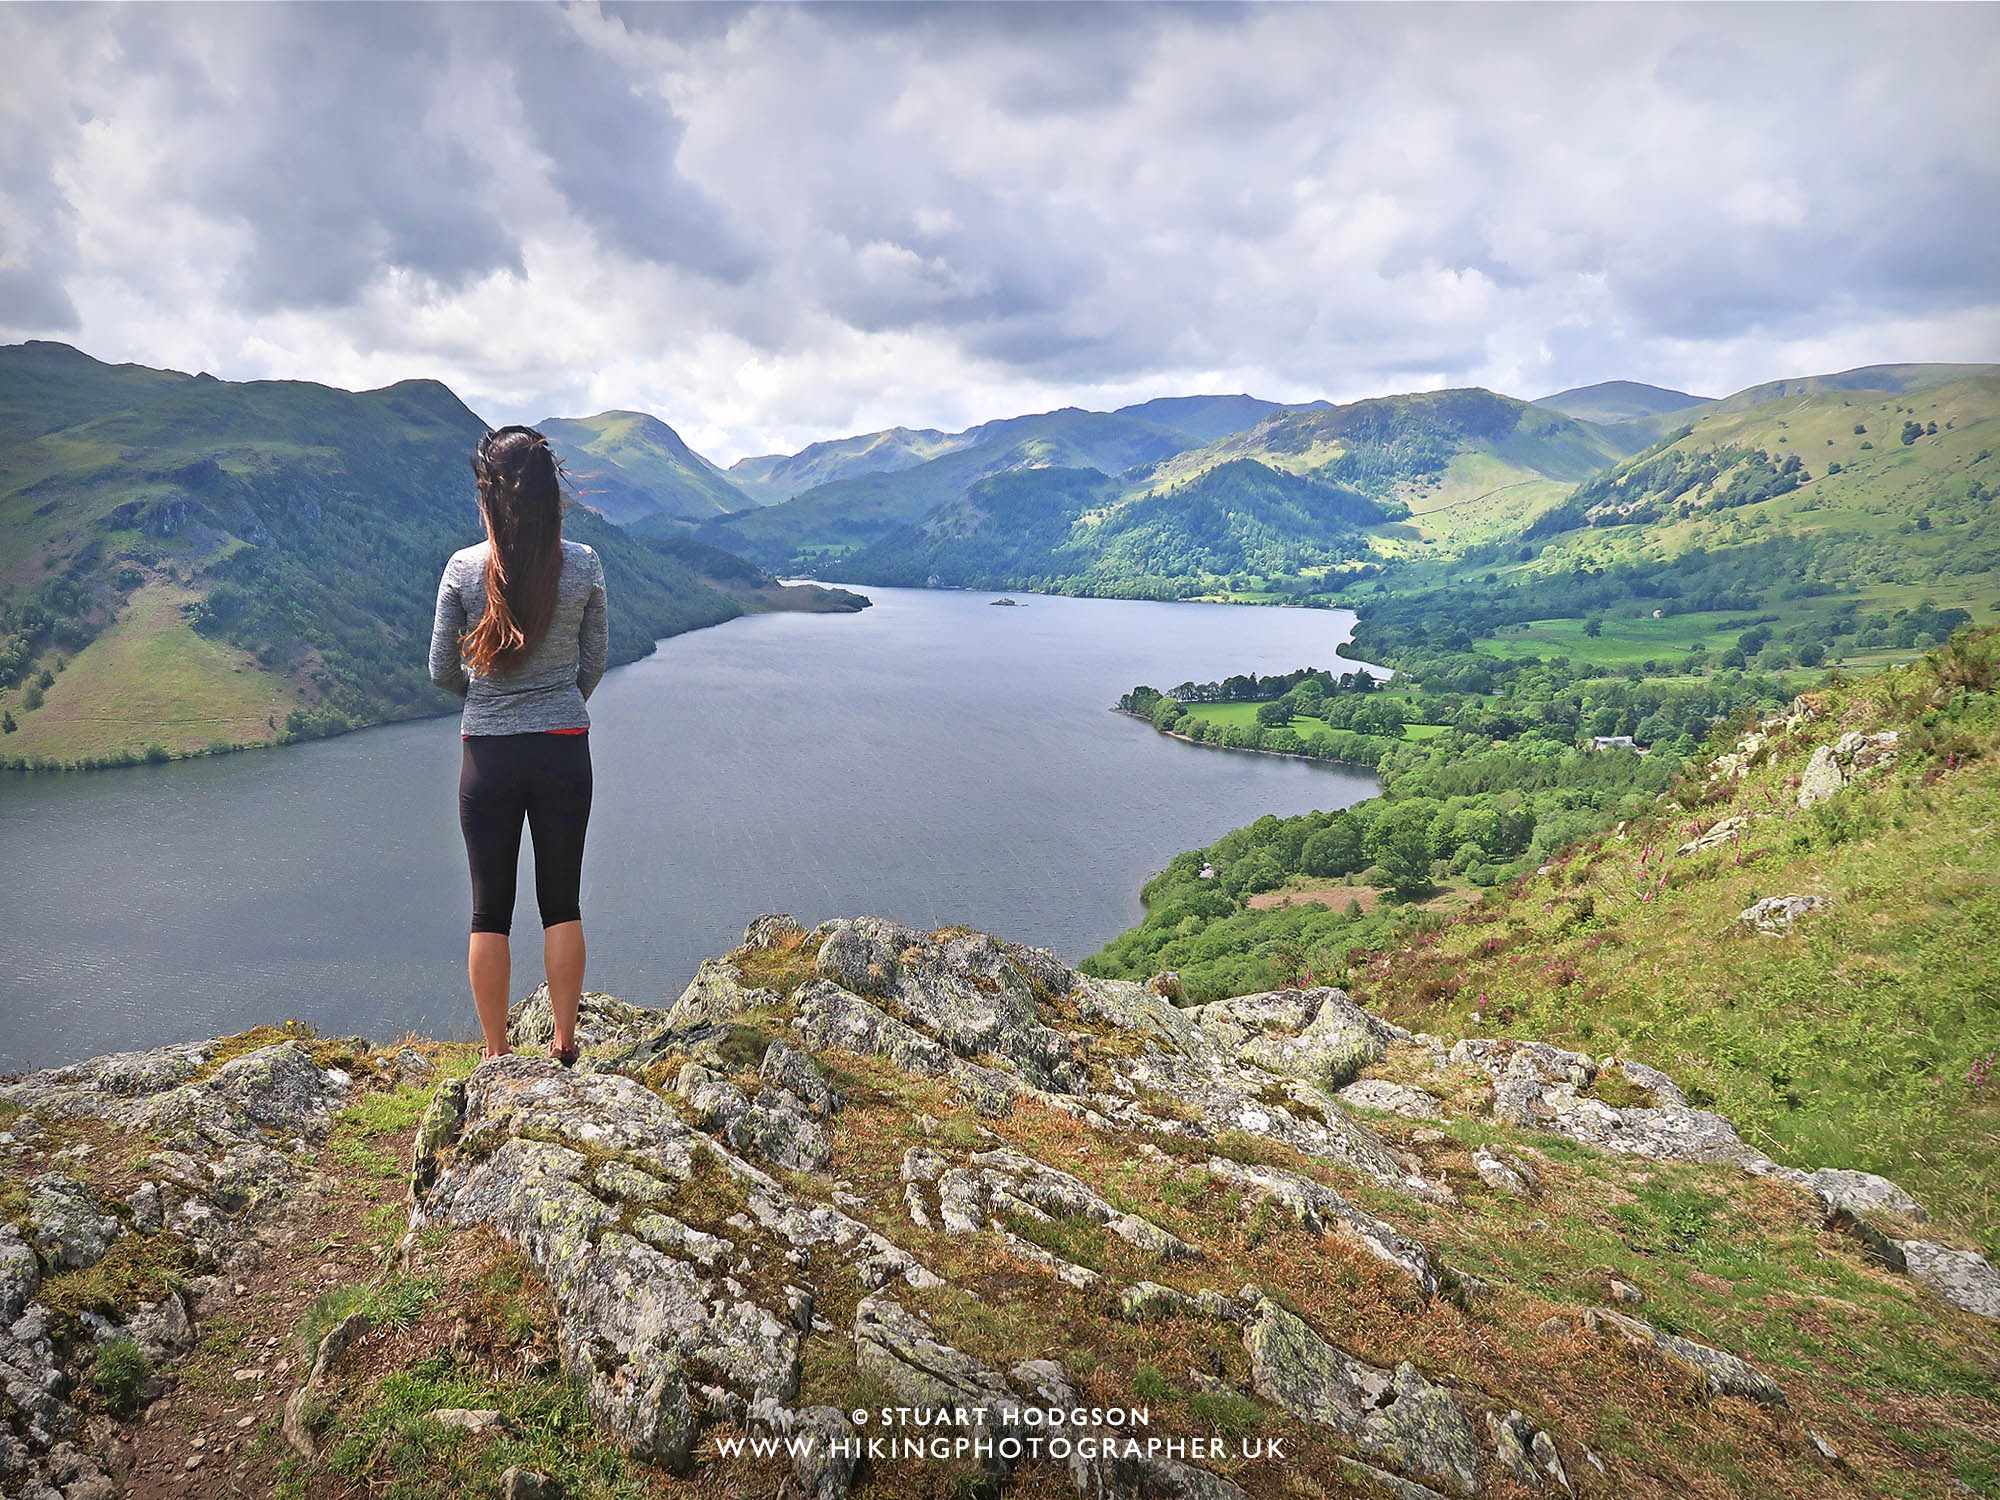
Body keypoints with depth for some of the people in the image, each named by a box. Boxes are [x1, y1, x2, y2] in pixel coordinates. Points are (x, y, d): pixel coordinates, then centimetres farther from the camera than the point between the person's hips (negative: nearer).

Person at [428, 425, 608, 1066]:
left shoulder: (464, 568, -8)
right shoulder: (584, 566, -6)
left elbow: (442, 670, -1)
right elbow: (593, 666, 3)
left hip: (487, 755, -1)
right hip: (564, 750, 1)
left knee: (490, 911, 10)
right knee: (562, 904, 13)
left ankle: (496, 1054, 19)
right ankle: (564, 1047, 19)